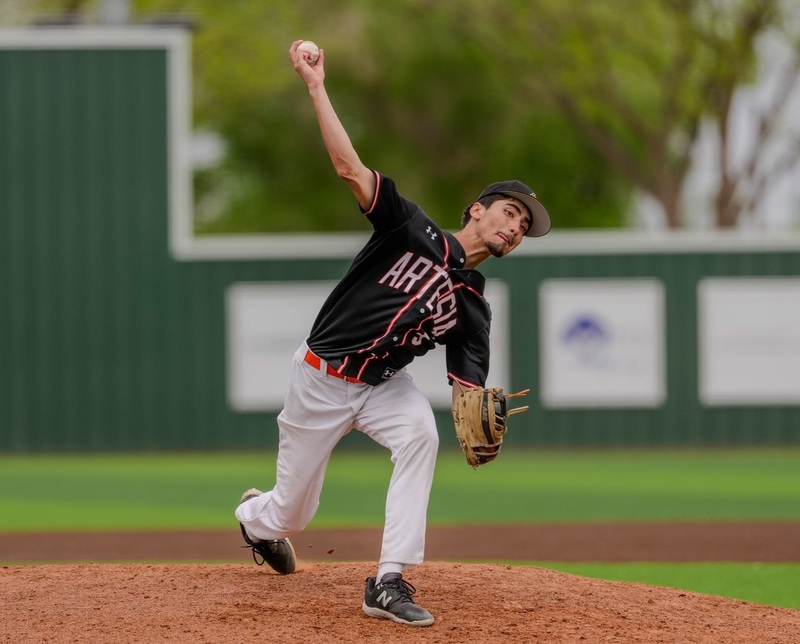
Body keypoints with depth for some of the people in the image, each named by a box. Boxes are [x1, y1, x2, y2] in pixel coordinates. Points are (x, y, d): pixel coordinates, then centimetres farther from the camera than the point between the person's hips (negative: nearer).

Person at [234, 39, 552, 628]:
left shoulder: (472, 307, -2)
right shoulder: (413, 231, -12)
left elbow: (467, 391, -10)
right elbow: (351, 169, -20)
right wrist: (316, 88, -27)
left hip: (384, 384, 3)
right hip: (322, 376, -3)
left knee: (420, 433, -32)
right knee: (293, 511, 5)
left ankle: (390, 581, -29)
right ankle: (256, 516, 47)